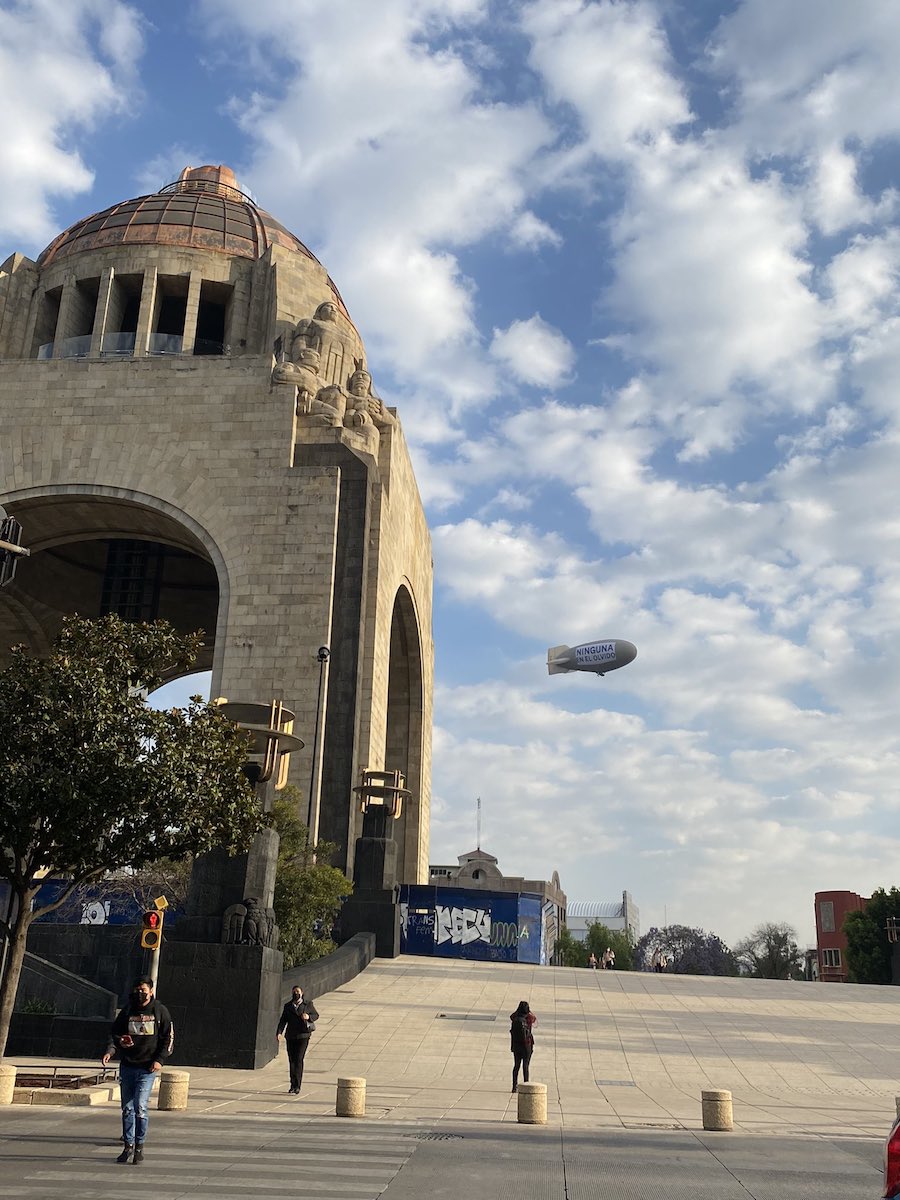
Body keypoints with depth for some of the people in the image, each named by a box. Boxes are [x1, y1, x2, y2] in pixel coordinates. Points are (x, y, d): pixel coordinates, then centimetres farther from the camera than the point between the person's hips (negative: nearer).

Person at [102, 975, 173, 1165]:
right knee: (127, 1108, 8)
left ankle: (139, 1145, 3)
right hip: (127, 1065, 3)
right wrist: (110, 1050, -10)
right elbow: (115, 1033, 10)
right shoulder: (127, 1010, 7)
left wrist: (159, 1060, -8)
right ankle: (128, 1145, 20)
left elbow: (169, 1037, 2)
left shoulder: (160, 1010, 0)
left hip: (147, 1067, -3)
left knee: (140, 1106, -12)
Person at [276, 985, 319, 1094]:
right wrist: (279, 1032, -10)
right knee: (291, 1060, 6)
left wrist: (309, 1017, -9)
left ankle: (297, 1087, -12)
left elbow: (316, 1015, 13)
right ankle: (293, 1086, 18)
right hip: (290, 1037, 3)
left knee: (298, 1060, -12)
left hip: (303, 1036, -3)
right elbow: (283, 1020, 5)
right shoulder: (287, 1006, 11)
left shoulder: (308, 1004, 6)